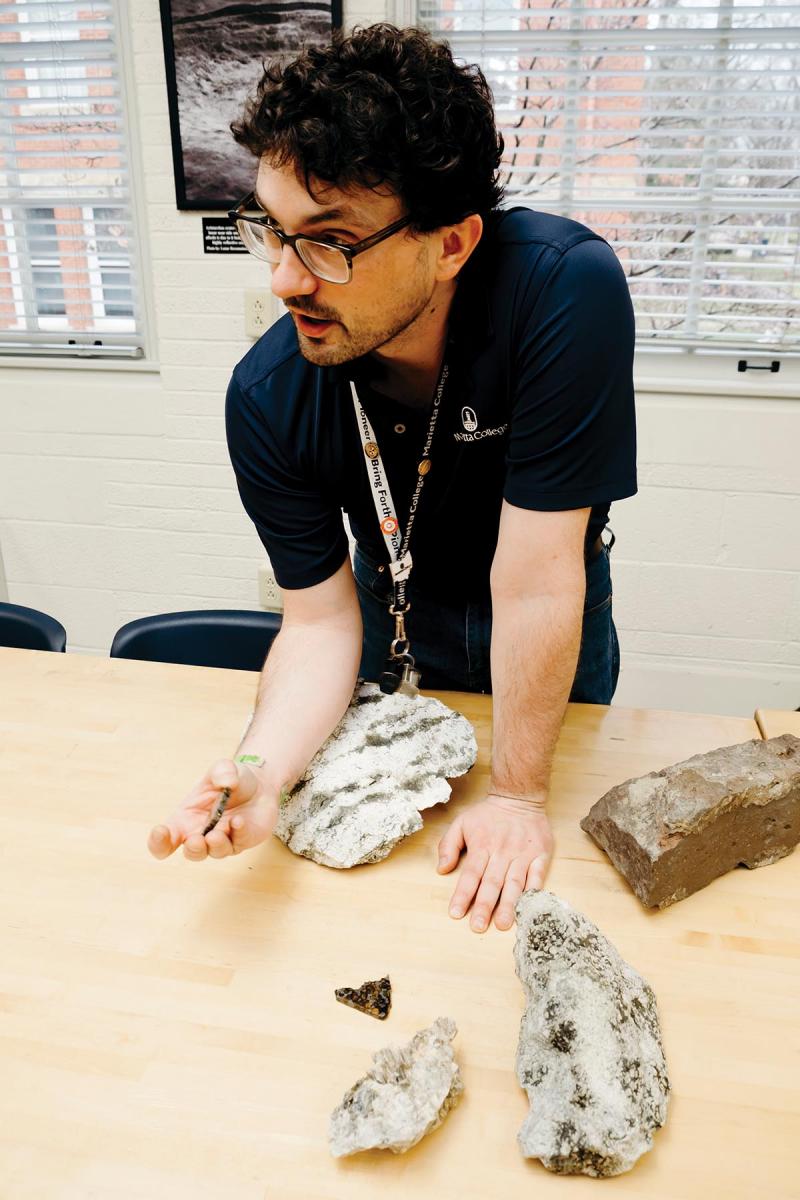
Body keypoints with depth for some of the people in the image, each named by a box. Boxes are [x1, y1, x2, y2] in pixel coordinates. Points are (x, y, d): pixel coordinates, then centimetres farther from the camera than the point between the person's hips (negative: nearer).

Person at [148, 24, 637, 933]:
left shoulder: (566, 290, -38)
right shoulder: (267, 396, -27)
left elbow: (537, 585, -35)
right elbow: (320, 619, -19)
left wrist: (517, 796, -25)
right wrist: (259, 772, -37)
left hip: (553, 637, -1)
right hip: (397, 624, 2)